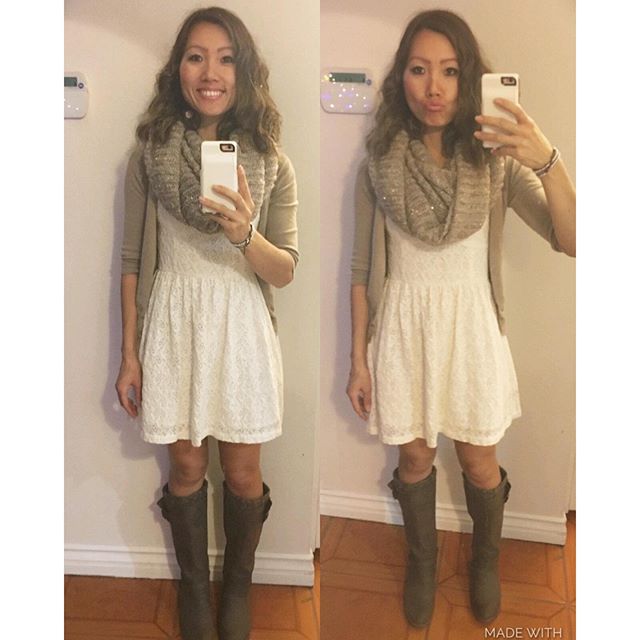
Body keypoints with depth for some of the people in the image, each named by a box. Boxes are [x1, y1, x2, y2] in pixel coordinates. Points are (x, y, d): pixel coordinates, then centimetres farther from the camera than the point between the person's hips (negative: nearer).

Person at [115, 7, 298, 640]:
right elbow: (133, 260, 2)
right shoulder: (149, 154, -2)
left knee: (243, 475, 10)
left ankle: (237, 588, 35)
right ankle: (194, 588, 36)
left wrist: (245, 234, -24)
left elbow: (285, 271, -2)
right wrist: (129, 355, 2)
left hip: (241, 326, 0)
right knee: (186, 469, 13)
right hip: (172, 324, 0)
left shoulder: (271, 164, -2)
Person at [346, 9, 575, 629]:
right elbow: (363, 270, 0)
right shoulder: (378, 165, -6)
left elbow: (571, 240, -18)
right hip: (401, 326, 0)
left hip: (470, 324, 0)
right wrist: (358, 358, 1)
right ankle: (421, 560, 42)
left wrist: (547, 160, -33)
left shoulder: (496, 160, -8)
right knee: (414, 457, 15)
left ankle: (485, 559, 43)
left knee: (479, 462, 14)